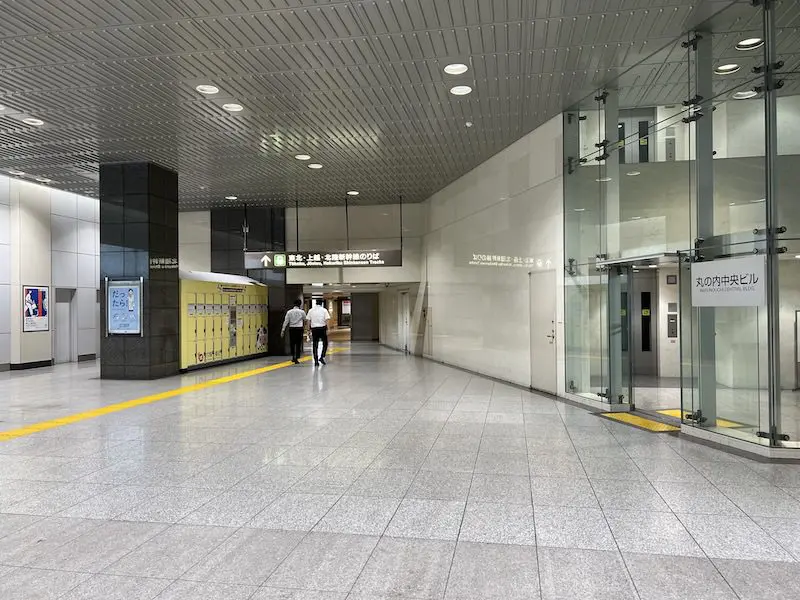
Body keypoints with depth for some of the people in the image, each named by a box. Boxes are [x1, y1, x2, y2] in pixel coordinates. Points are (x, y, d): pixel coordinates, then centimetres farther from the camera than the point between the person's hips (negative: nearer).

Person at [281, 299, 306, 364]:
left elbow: (286, 321, -4)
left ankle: (293, 357, 26)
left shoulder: (289, 312, -1)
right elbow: (305, 320, 9)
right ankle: (297, 359, -2)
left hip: (292, 328, 2)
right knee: (298, 344, 2)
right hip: (299, 328, -2)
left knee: (292, 343, 15)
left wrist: (283, 330, -2)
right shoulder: (302, 312, -4)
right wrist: (304, 327, 29)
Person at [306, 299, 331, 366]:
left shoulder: (311, 310, 5)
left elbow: (309, 321, 4)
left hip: (314, 328, 2)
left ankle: (316, 360, 6)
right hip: (322, 328, -2)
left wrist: (310, 329, 10)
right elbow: (326, 320, -8)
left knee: (315, 345, 7)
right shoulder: (324, 310, -3)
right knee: (325, 343, 14)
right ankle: (322, 357, 1)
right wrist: (327, 329, -3)